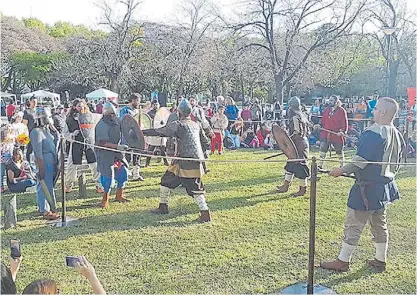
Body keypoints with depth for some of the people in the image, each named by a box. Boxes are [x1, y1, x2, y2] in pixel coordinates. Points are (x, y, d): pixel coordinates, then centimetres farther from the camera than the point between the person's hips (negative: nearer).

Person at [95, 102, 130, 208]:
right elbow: (104, 143, -25)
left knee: (123, 172, 8)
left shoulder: (117, 121, 4)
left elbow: (122, 134, 22)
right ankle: (105, 199, 11)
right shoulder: (101, 126, -18)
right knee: (108, 176, -9)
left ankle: (119, 196, 27)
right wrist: (118, 146, -33)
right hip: (105, 154, -7)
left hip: (117, 153, 7)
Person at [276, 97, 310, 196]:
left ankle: (303, 190, 4)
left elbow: (297, 132, -21)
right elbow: (307, 132, 17)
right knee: (291, 164, 15)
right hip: (303, 142, 10)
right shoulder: (302, 115, 15)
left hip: (299, 144, -10)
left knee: (300, 166, -3)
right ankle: (286, 185, 23)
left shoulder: (295, 117, -15)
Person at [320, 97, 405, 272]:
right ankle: (380, 260, 30)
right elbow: (396, 163, 15)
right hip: (386, 185, 9)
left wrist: (341, 171, -13)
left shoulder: (373, 133, -22)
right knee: (380, 223, 19)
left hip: (368, 188, -9)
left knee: (353, 224, 1)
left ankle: (343, 261, 10)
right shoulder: (397, 135, 6)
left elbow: (360, 161, -24)